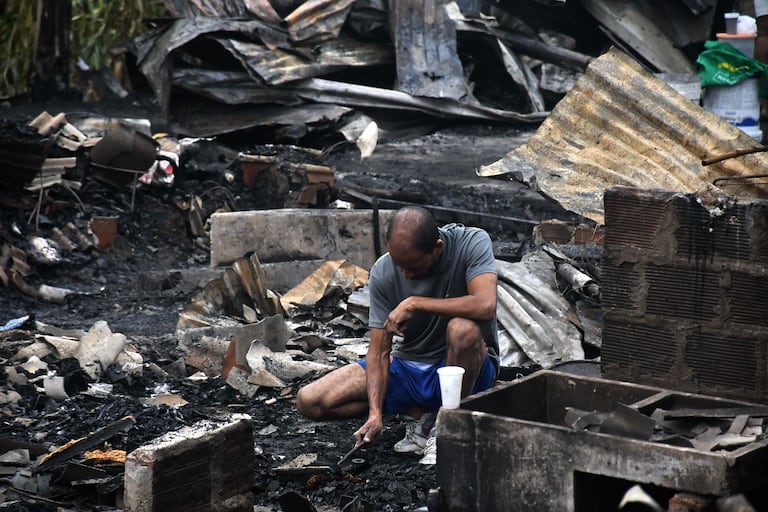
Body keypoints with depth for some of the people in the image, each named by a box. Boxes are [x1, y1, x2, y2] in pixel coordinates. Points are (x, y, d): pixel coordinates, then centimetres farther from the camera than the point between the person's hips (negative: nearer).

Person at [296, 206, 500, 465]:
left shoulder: (472, 242, -19)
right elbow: (379, 352, -11)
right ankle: (419, 415, 0)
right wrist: (375, 413, -25)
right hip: (408, 365, 4)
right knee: (309, 401, -12)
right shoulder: (383, 272, -11)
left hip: (466, 366, -3)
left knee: (463, 329, -40)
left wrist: (415, 304, -31)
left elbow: (485, 306, -36)